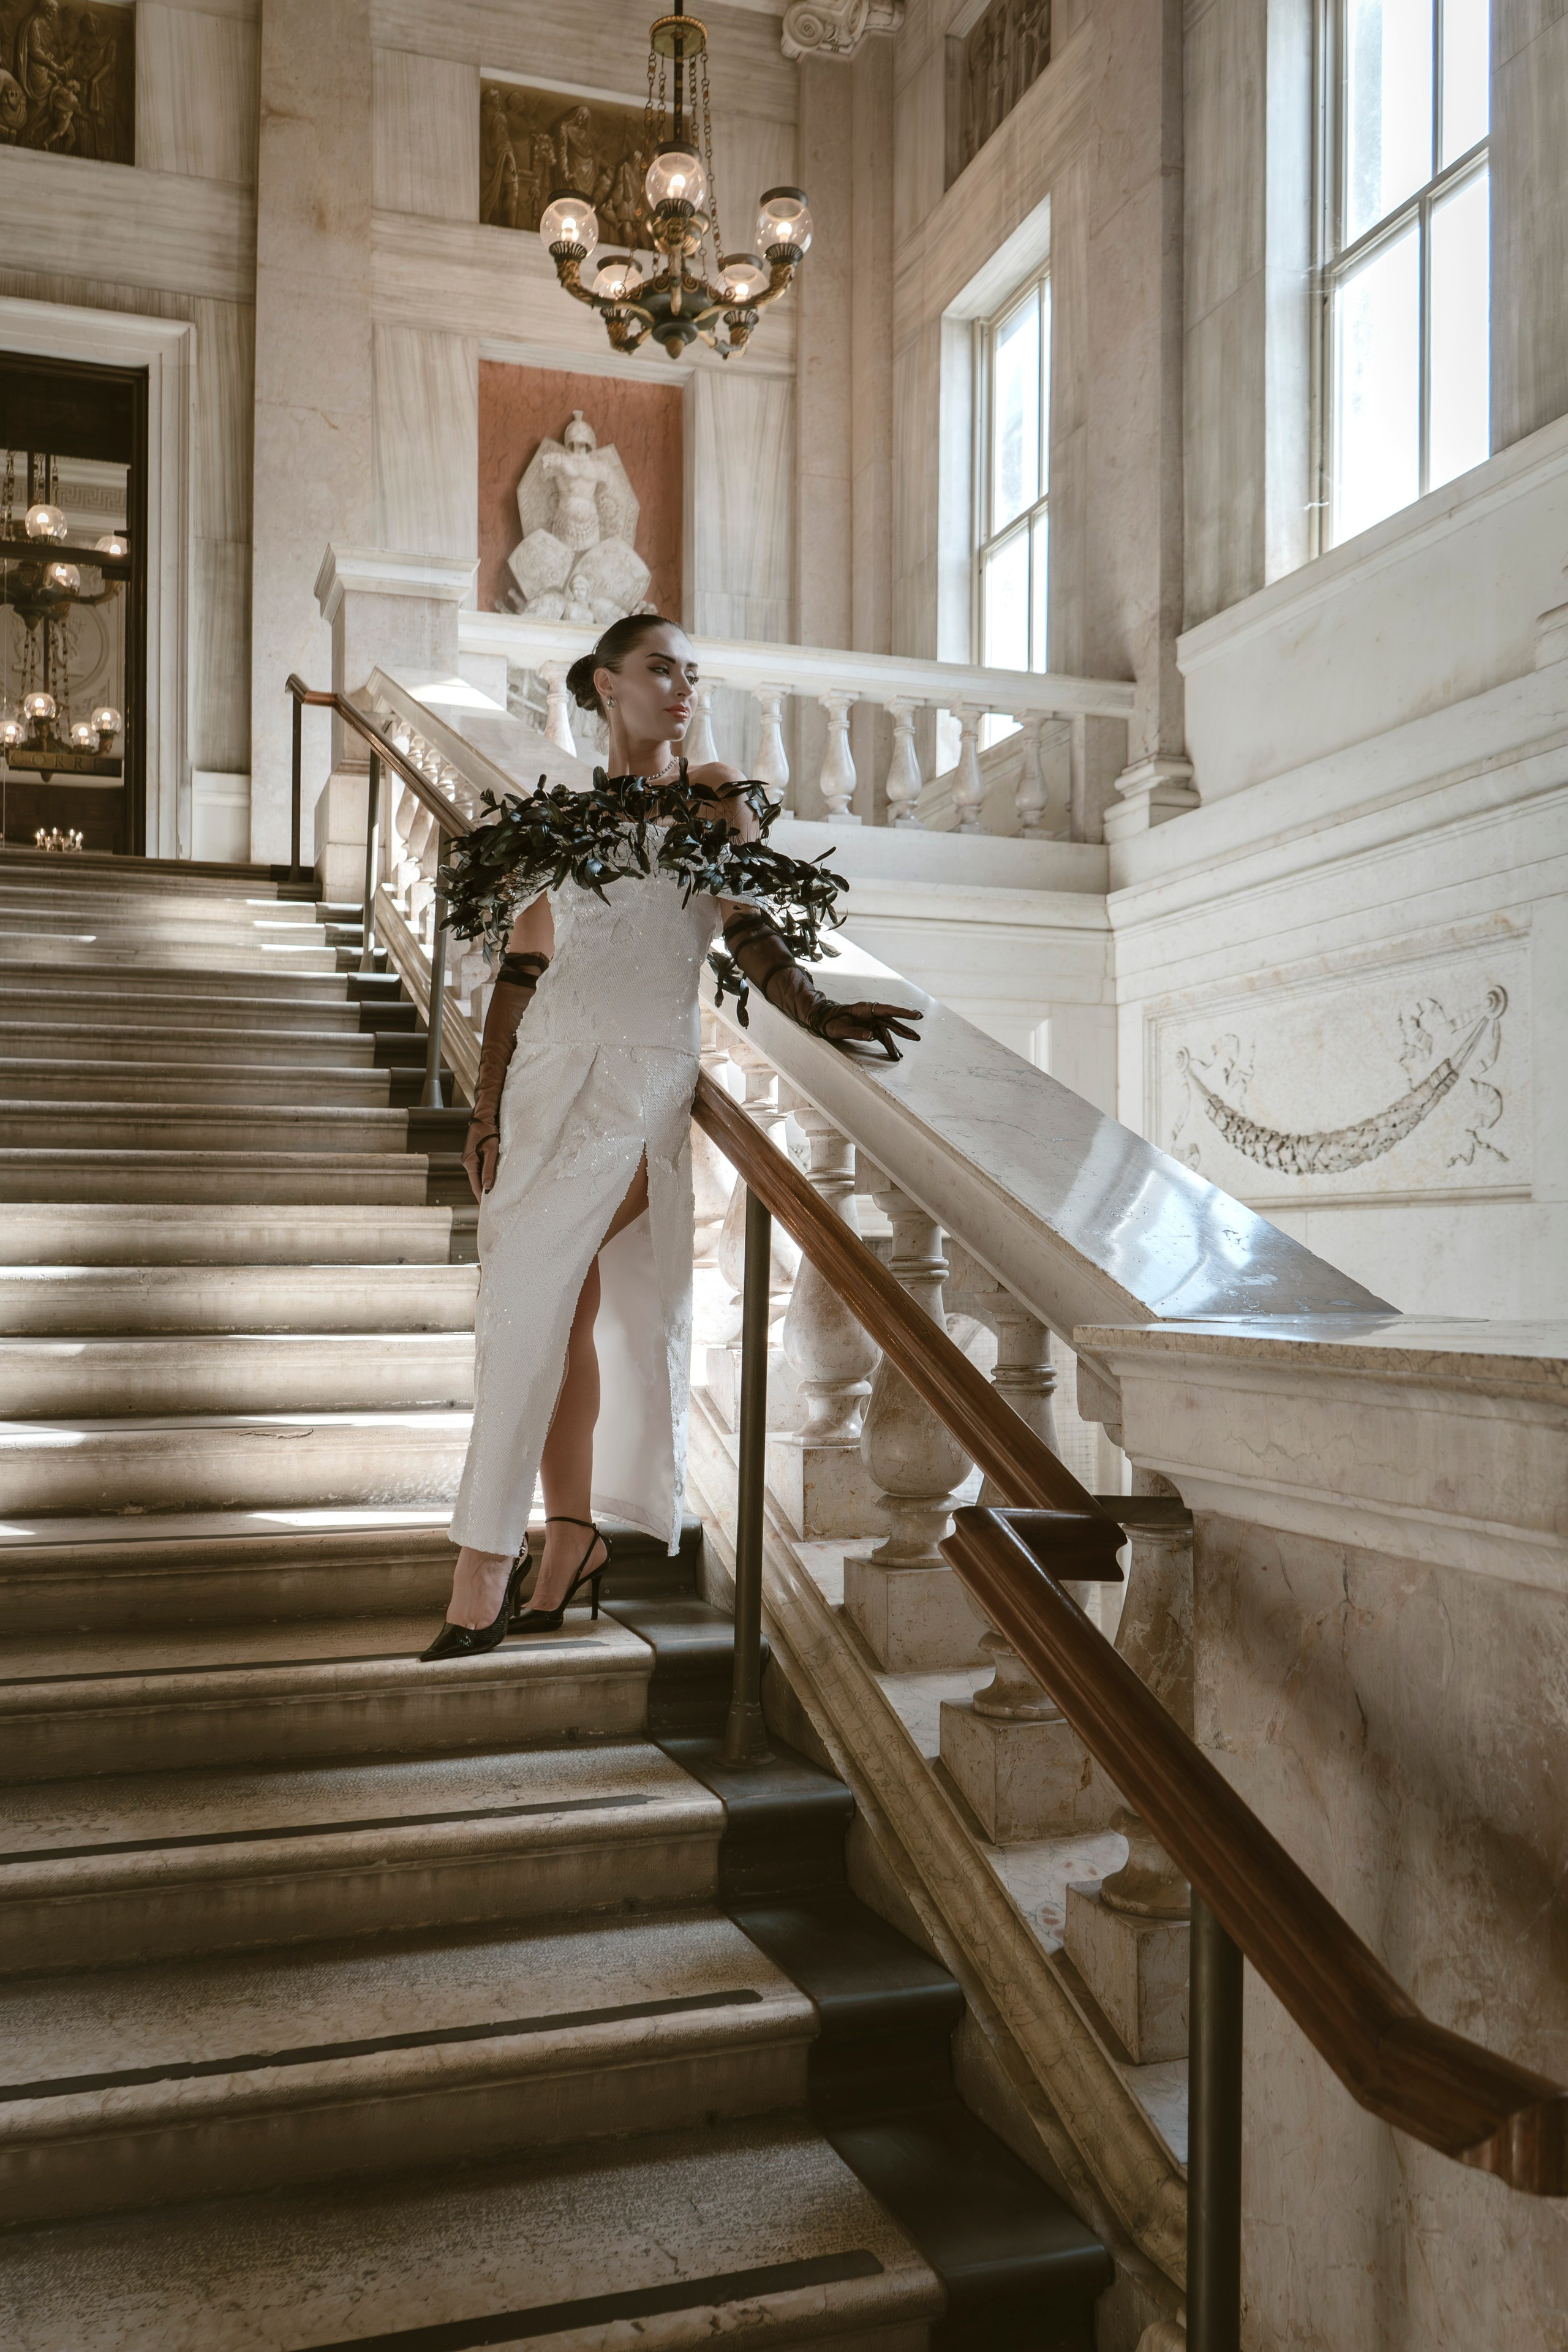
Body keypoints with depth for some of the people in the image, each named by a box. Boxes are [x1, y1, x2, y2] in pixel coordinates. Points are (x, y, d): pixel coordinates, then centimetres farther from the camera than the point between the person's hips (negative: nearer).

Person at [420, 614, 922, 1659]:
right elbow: (523, 966, 14)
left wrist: (821, 1013, -18)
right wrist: (488, 1108, 8)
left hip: (639, 1073, -4)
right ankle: (574, 1535, 12)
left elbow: (748, 933, 0)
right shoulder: (565, 815, 17)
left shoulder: (717, 797, 9)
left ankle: (482, 1571, -6)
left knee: (528, 1298, -12)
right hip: (545, 1071, 4)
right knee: (562, 1308, 1)